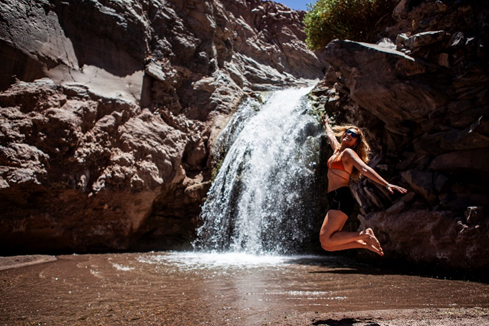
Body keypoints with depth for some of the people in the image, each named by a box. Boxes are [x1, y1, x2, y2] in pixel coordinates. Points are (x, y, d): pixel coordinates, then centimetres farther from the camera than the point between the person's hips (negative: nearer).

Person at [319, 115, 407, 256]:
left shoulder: (348, 152, -3)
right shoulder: (338, 149, 20)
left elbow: (365, 169, -18)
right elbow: (330, 135, 42)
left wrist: (386, 184, -31)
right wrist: (326, 124, 60)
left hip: (341, 198, -9)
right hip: (336, 199, 9)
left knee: (326, 240, -18)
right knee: (327, 245, 3)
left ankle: (364, 235, -8)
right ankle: (364, 244, 7)